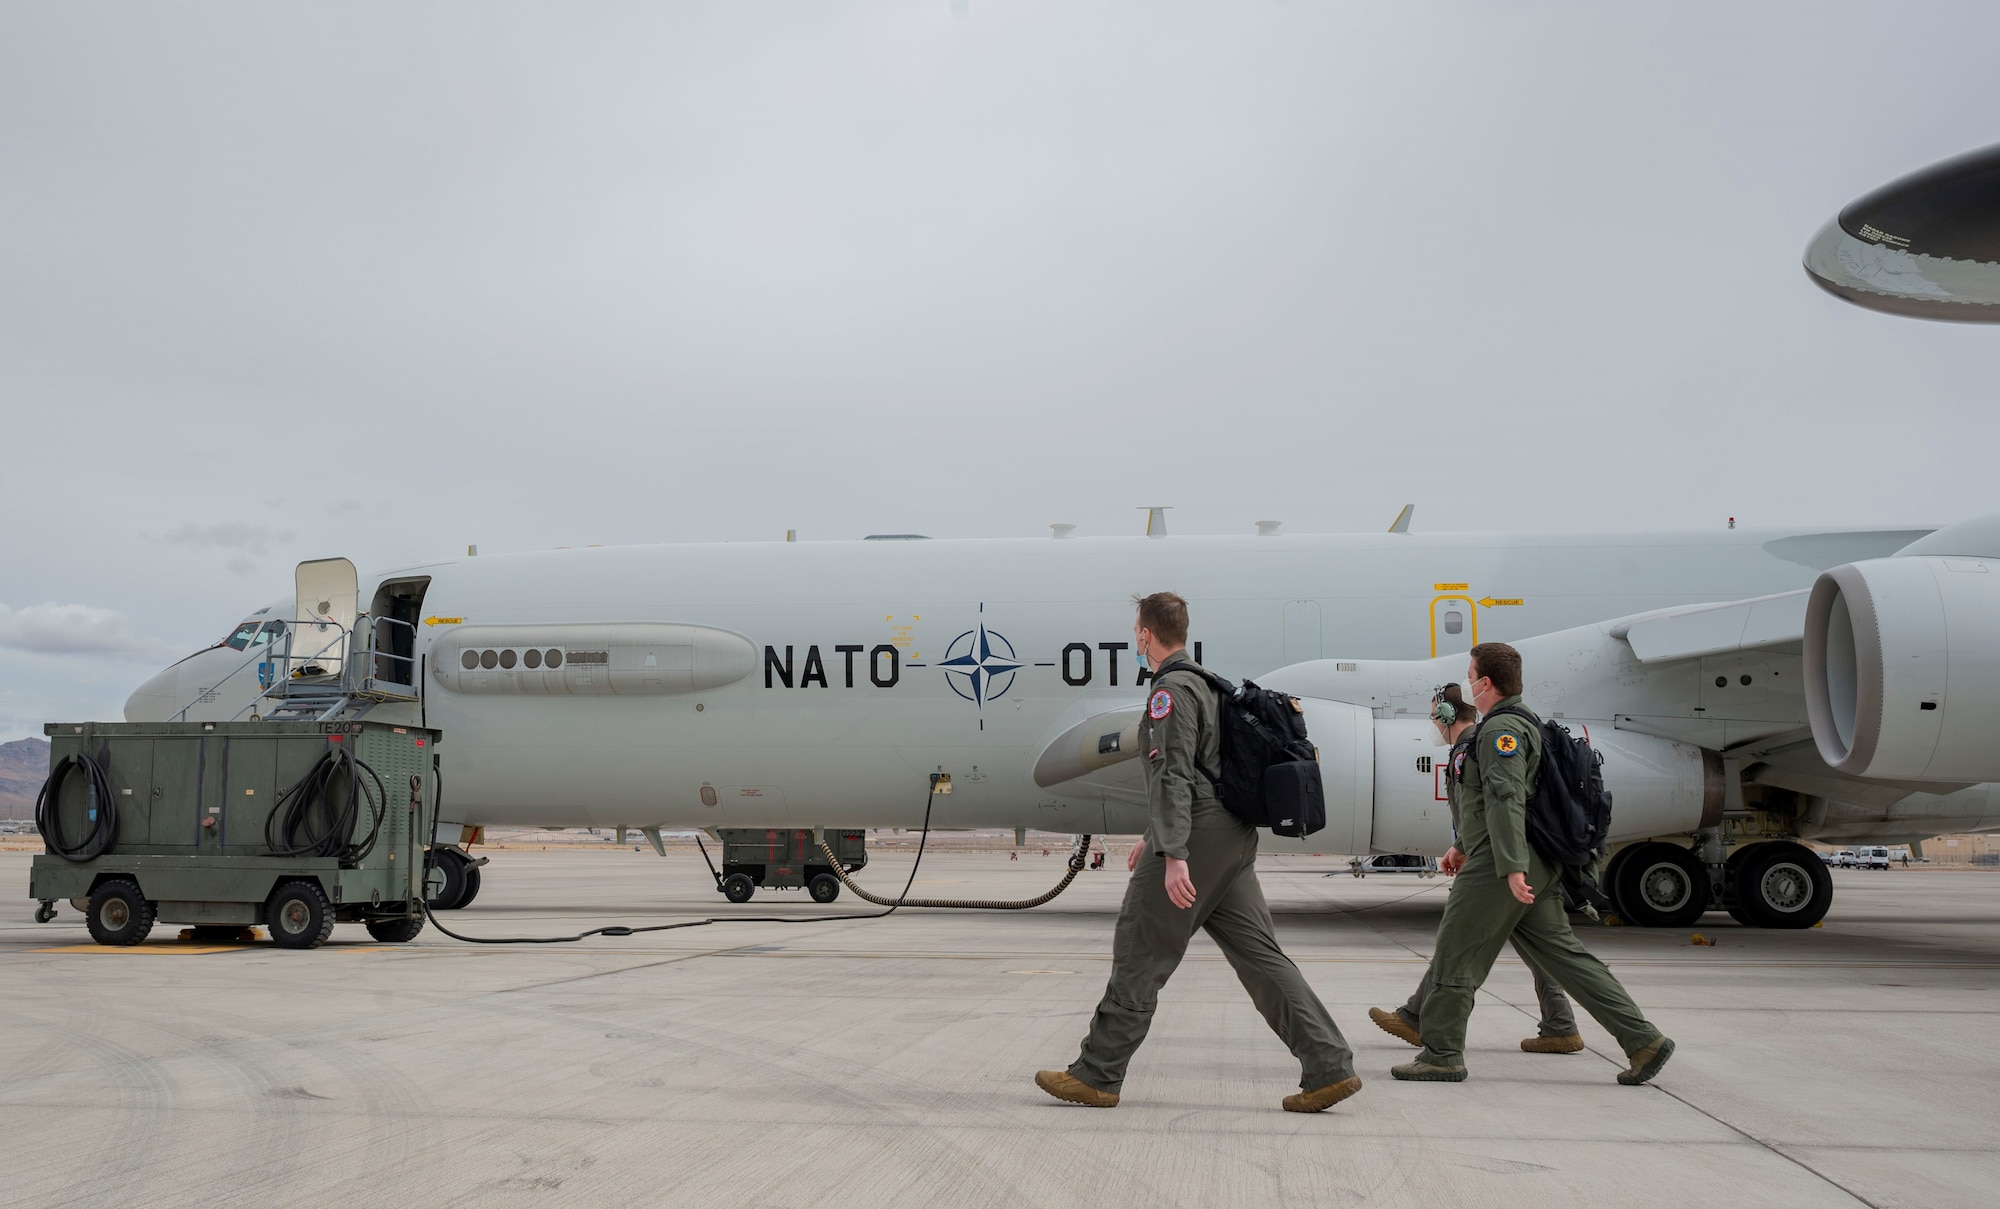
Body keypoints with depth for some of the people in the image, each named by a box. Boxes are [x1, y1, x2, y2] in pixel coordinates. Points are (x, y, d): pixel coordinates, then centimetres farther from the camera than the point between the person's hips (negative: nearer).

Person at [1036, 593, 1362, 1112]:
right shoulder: (1206, 684, 21)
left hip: (1196, 840, -9)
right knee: (1259, 955, 6)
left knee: (1139, 958, -1)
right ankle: (1330, 1066, 0)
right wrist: (1154, 836, 32)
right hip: (1233, 837, 10)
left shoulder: (1172, 692, -10)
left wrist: (1172, 854, -25)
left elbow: (1173, 777, -20)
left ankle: (1097, 1075, 6)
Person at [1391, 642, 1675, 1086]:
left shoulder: (1501, 728, -13)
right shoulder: (1525, 722, 21)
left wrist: (1511, 866, -31)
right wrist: (1463, 846, 35)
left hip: (1499, 866, -10)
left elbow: (1506, 798, -24)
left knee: (1455, 957, -1)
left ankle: (1441, 1055, 6)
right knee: (1564, 954, 9)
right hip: (1533, 866, 10)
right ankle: (1643, 1040, 7)